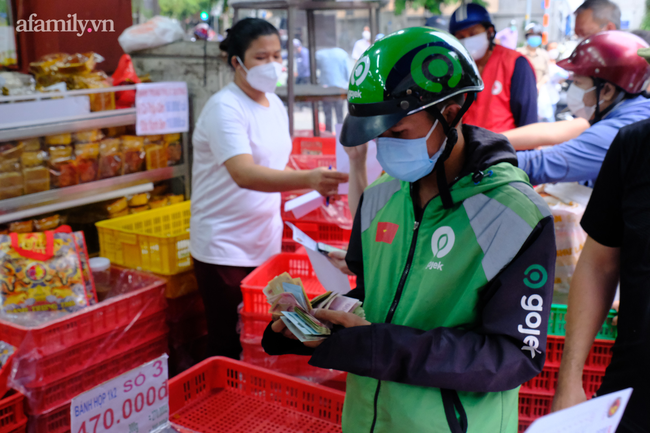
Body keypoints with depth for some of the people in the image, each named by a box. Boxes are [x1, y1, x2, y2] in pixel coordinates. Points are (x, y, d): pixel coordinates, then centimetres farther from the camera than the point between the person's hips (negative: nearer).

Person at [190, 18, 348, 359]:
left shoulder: (275, 104, 8)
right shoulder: (224, 108, -16)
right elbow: (244, 174, -32)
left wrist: (319, 185, 8)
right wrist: (309, 179, -45)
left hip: (266, 243, 7)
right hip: (224, 250, -7)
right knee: (230, 349, 1)